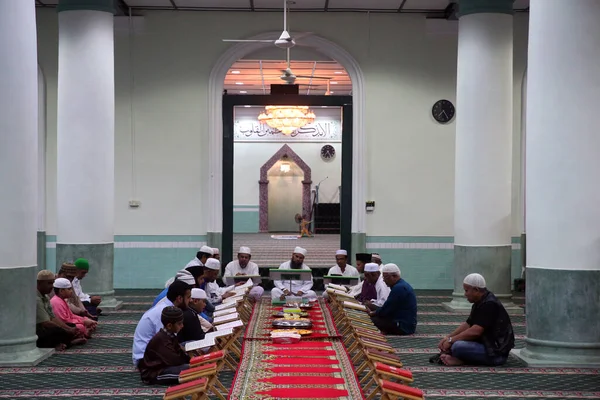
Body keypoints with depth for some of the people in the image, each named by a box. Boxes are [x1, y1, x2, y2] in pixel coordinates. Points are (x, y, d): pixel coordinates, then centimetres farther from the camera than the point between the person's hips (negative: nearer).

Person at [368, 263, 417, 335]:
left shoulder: (399, 288, -18)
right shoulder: (402, 285, 16)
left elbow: (386, 309, -17)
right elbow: (388, 307, 17)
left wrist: (372, 313, -1)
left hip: (403, 326, -11)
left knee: (372, 321, -20)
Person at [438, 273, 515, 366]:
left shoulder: (489, 304, -20)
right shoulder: (480, 303, 13)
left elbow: (475, 331, -26)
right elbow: (467, 324, 15)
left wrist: (451, 340, -17)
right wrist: (447, 338, 2)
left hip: (496, 353, -11)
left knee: (457, 347, -30)